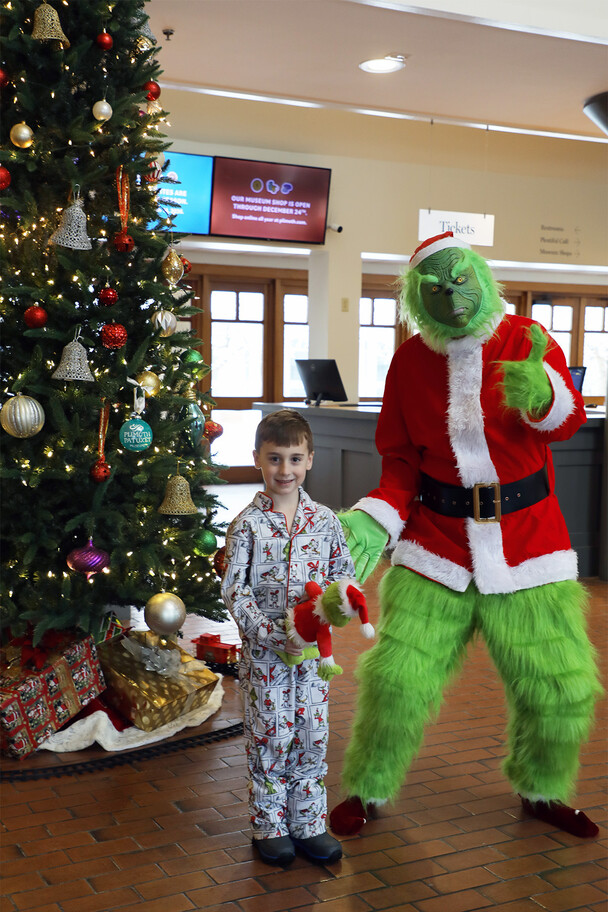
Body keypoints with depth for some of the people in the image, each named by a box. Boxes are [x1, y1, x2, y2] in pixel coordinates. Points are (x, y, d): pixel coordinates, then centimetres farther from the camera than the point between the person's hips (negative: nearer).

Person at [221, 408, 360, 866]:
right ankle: (270, 826, 23)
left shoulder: (325, 520, 1)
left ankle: (309, 823, 25)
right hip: (263, 651, -3)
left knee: (313, 736, 10)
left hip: (312, 648, 3)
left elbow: (345, 571, 10)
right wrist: (273, 635, -18)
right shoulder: (248, 524, -8)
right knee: (270, 738, 6)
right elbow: (233, 590, -10)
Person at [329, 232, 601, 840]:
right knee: (396, 679, -4)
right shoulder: (410, 360, 2)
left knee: (563, 687, 3)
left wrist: (540, 394, -41)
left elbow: (567, 422, -17)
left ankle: (541, 791, 32)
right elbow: (401, 457, 7)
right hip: (436, 542, 0)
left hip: (527, 538, 0)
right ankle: (367, 791, 22)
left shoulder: (525, 341, -2)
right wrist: (377, 519, -10)